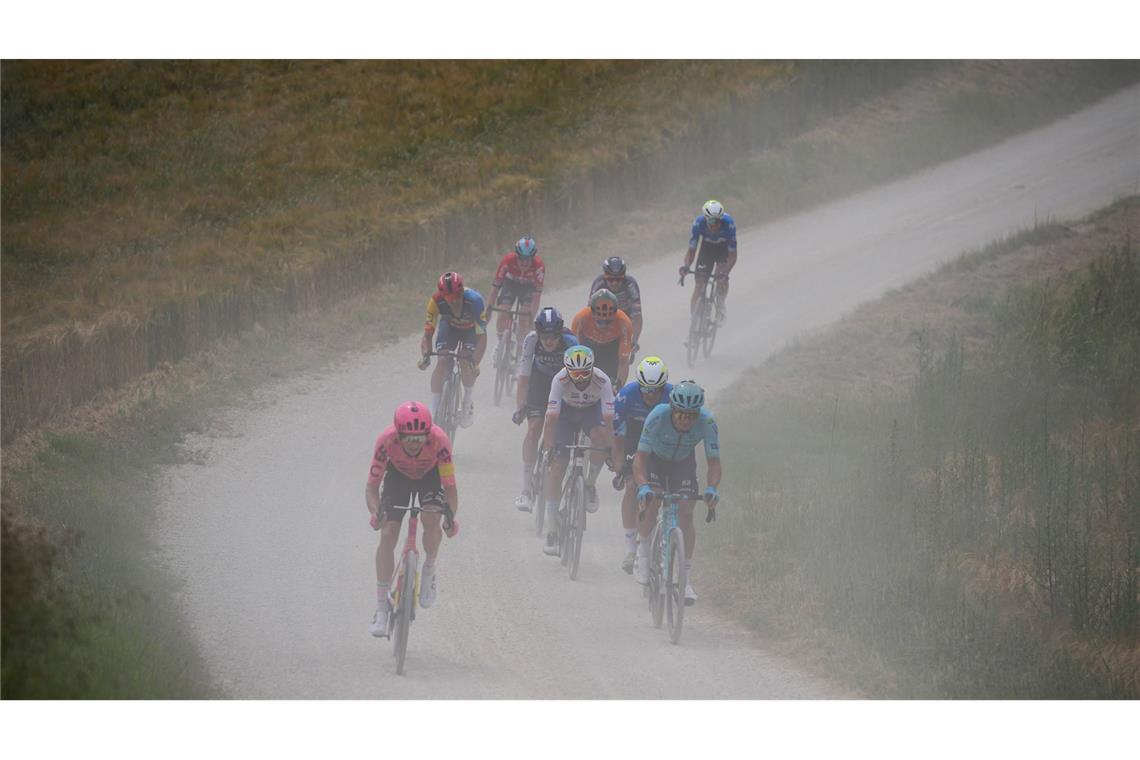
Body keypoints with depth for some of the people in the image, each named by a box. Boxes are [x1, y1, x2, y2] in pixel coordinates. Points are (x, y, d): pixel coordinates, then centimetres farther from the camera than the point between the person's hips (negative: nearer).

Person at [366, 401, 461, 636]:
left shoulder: (439, 441, -37)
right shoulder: (386, 441, -35)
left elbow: (450, 487, -32)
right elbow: (372, 486, -30)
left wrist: (451, 516, -50)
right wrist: (376, 512, -50)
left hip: (430, 475, -1)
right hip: (398, 475, 1)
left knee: (431, 519, -29)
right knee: (388, 534, -14)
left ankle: (429, 571, 1)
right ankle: (382, 606, -5)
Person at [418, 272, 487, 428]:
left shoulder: (474, 300, -39)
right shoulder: (436, 301, -33)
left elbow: (482, 336, -37)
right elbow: (428, 333, -27)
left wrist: (475, 363, -48)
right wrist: (425, 355, -45)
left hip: (471, 328, -2)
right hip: (449, 326, 2)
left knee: (466, 364, -24)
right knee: (442, 365, -18)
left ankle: (467, 403, 2)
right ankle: (433, 412, -10)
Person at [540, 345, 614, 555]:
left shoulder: (602, 381, -32)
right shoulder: (560, 380, -32)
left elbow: (608, 418, -34)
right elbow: (551, 417, -34)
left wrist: (611, 450, -41)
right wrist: (547, 449, -40)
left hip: (593, 410, 0)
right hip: (567, 411, 0)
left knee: (600, 436, -36)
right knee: (556, 467, -11)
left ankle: (590, 483, -7)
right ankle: (552, 531, -6)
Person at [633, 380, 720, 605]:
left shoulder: (706, 422, -32)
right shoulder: (657, 417, -36)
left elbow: (714, 462, -30)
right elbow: (640, 459, -36)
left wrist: (712, 489, -49)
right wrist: (643, 486, -53)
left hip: (684, 462, 1)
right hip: (655, 459, -1)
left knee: (686, 516, -11)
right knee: (651, 503, -24)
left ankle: (685, 578, -3)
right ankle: (643, 550, 5)